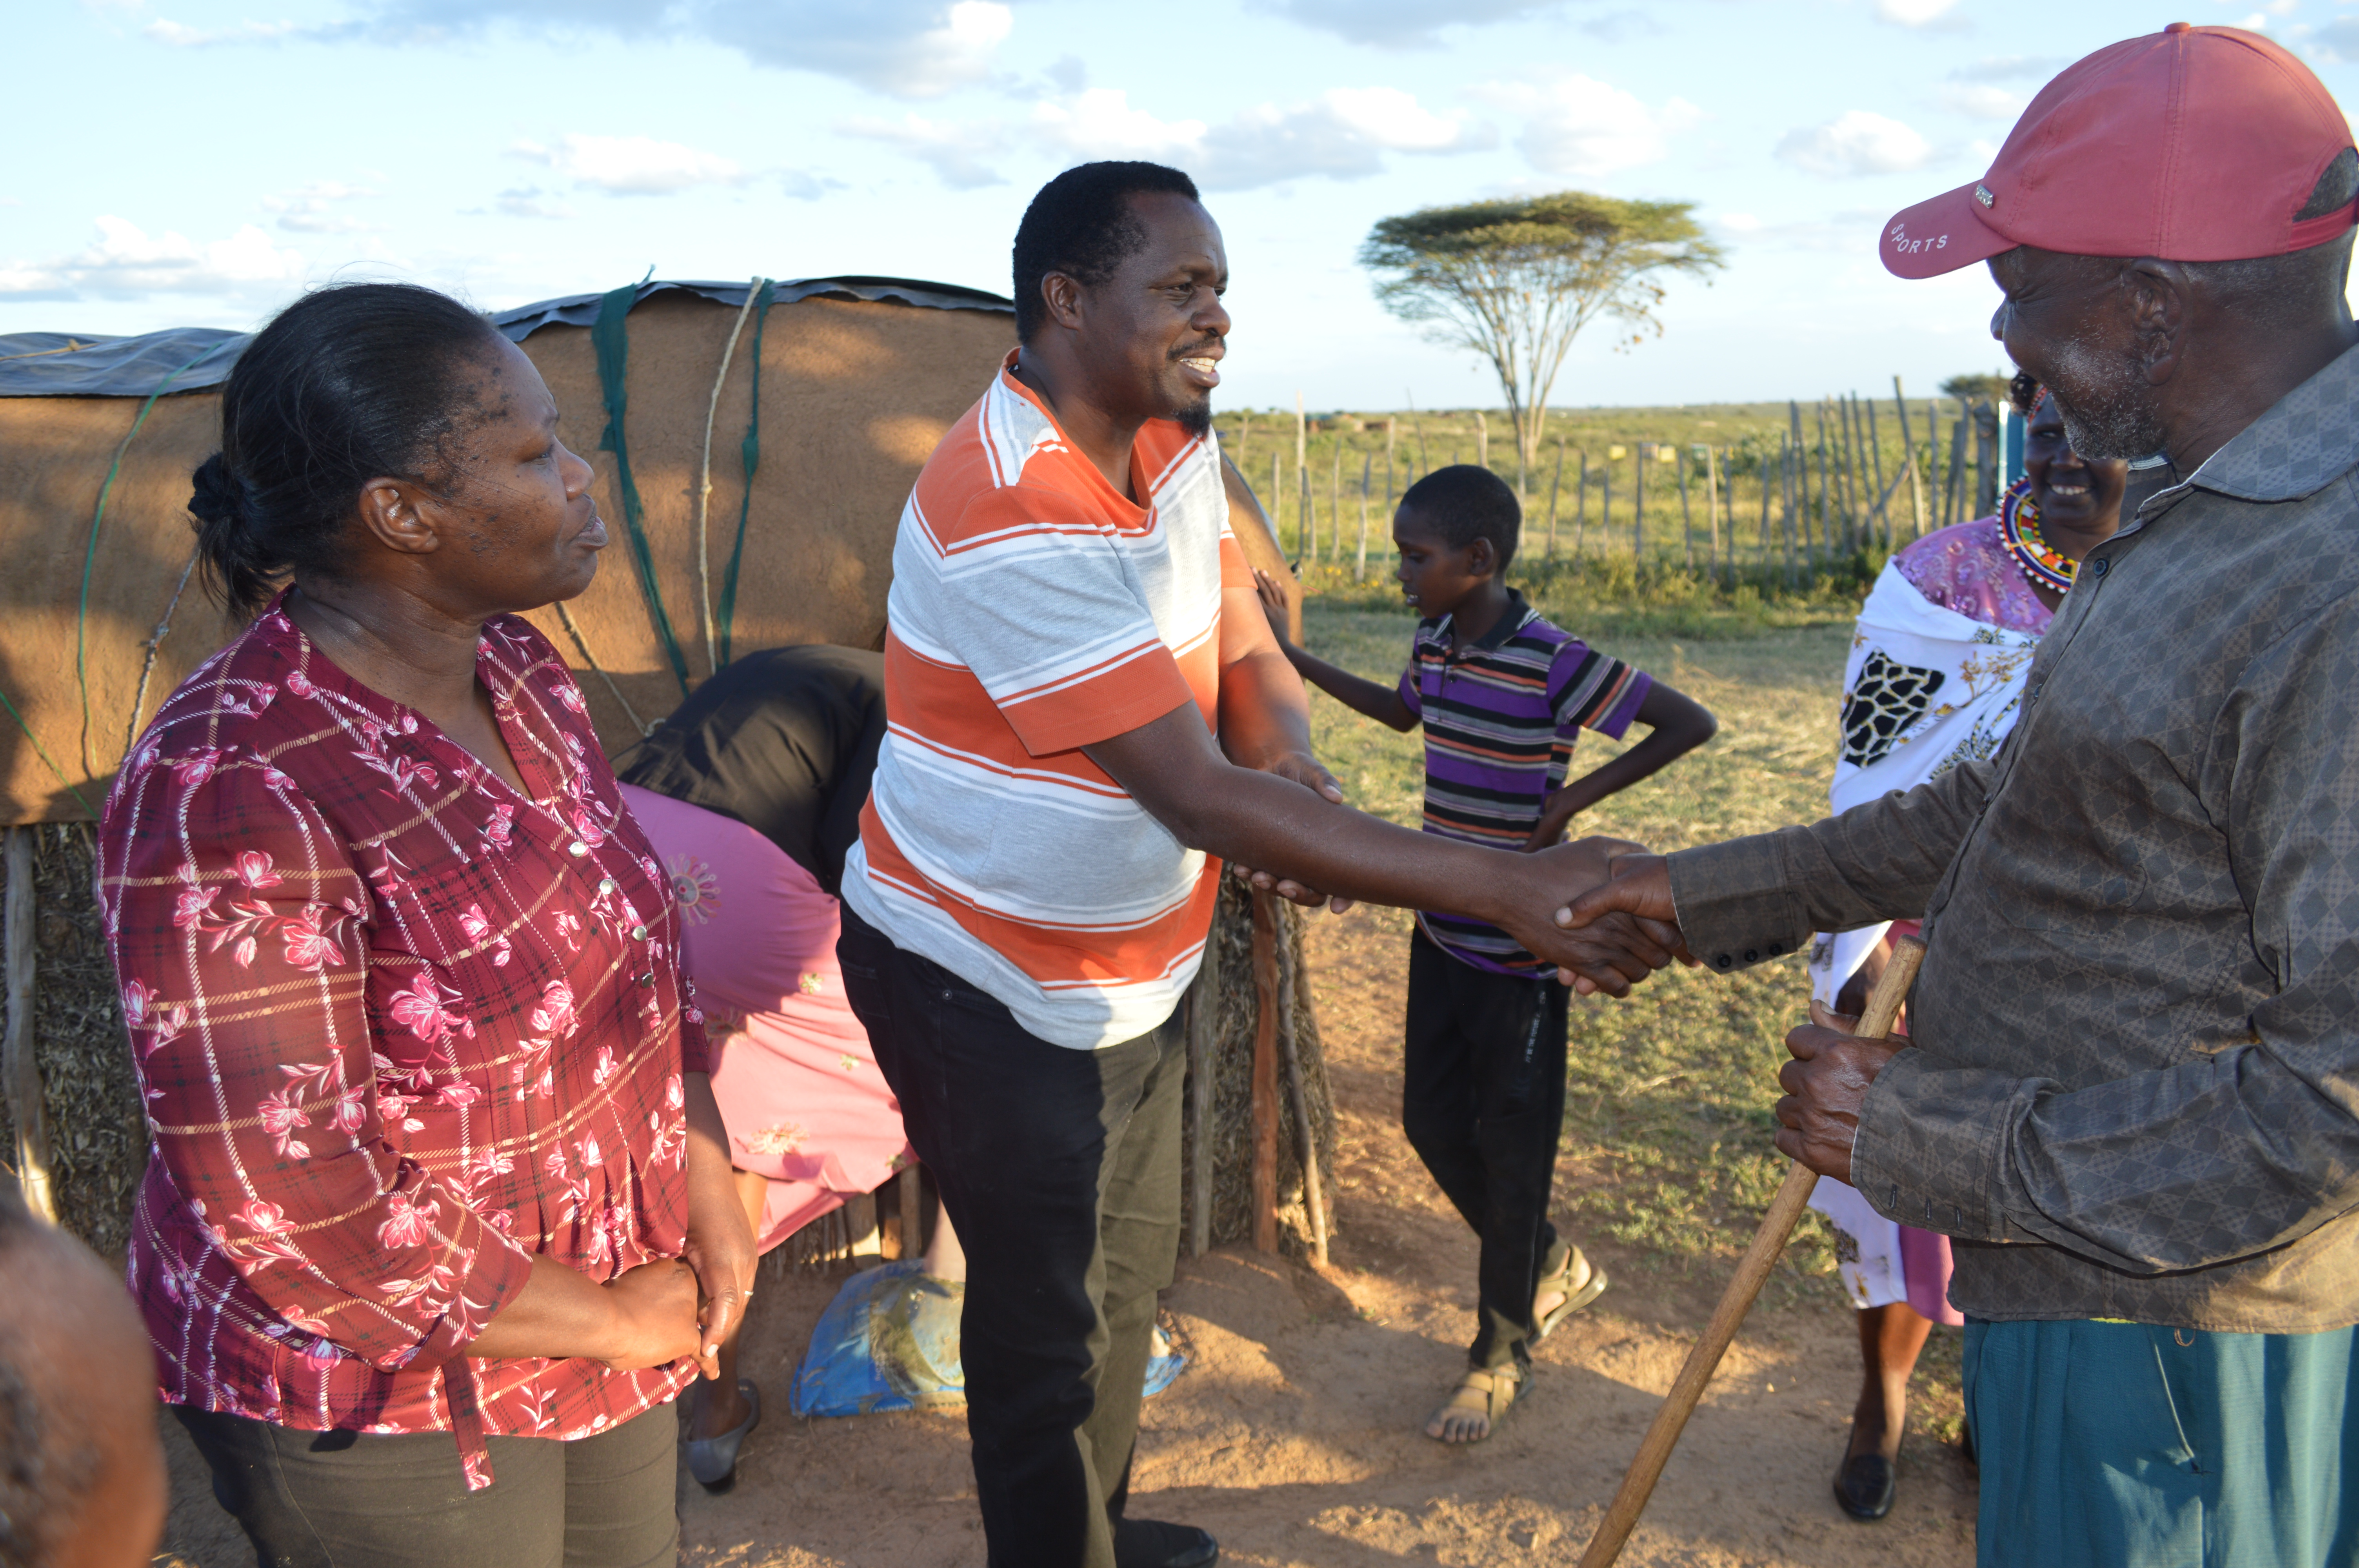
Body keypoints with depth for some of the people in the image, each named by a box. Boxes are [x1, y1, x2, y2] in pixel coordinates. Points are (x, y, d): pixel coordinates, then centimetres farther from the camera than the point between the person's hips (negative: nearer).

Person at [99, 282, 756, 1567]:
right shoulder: (228, 800, -29)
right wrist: (617, 1322, -16)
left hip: (617, 1292, 7)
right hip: (384, 1391, -7)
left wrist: (705, 1176, -2)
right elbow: (300, 1214, -27)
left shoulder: (515, 668, -4)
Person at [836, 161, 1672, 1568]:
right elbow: (1201, 797, -34)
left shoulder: (1180, 447, -1)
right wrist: (1507, 888, -36)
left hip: (1131, 971, 9)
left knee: (1129, 1271, 24)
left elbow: (1248, 660, 6)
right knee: (1046, 1324, 6)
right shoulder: (1009, 519, -31)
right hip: (989, 990, -9)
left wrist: (1294, 771, -20)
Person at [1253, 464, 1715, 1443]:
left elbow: (1691, 723, -20)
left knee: (1512, 1148, 6)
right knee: (1431, 1120, 15)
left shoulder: (1553, 664, -21)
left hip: (1519, 948, -8)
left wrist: (1576, 796, -21)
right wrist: (1292, 658, 20)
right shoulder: (1434, 643, 2)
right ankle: (1552, 1269, 39)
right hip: (1443, 928, 8)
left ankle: (1500, 1355, 24)